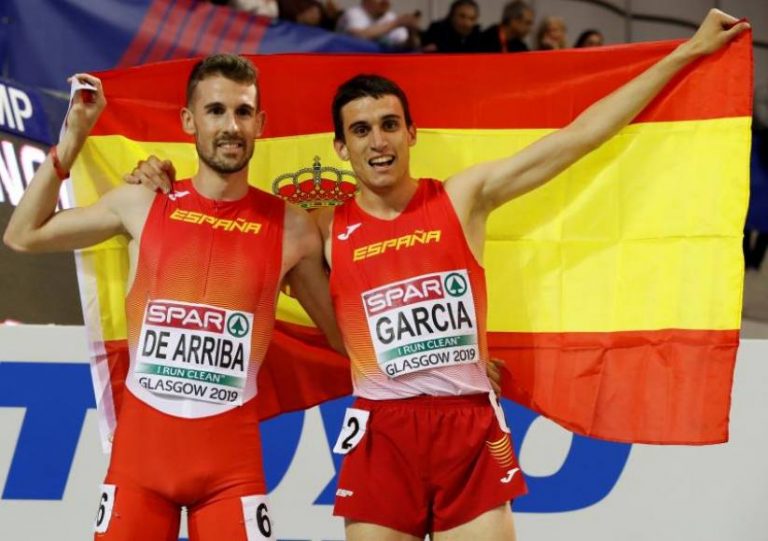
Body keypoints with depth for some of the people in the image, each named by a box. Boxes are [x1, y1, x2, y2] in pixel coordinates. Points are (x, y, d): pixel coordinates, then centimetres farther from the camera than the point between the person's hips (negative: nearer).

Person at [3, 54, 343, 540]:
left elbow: (347, 336, 13)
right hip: (140, 442, 1)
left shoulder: (290, 228, 1)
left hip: (231, 452, -1)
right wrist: (73, 138, 6)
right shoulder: (142, 204, 3)